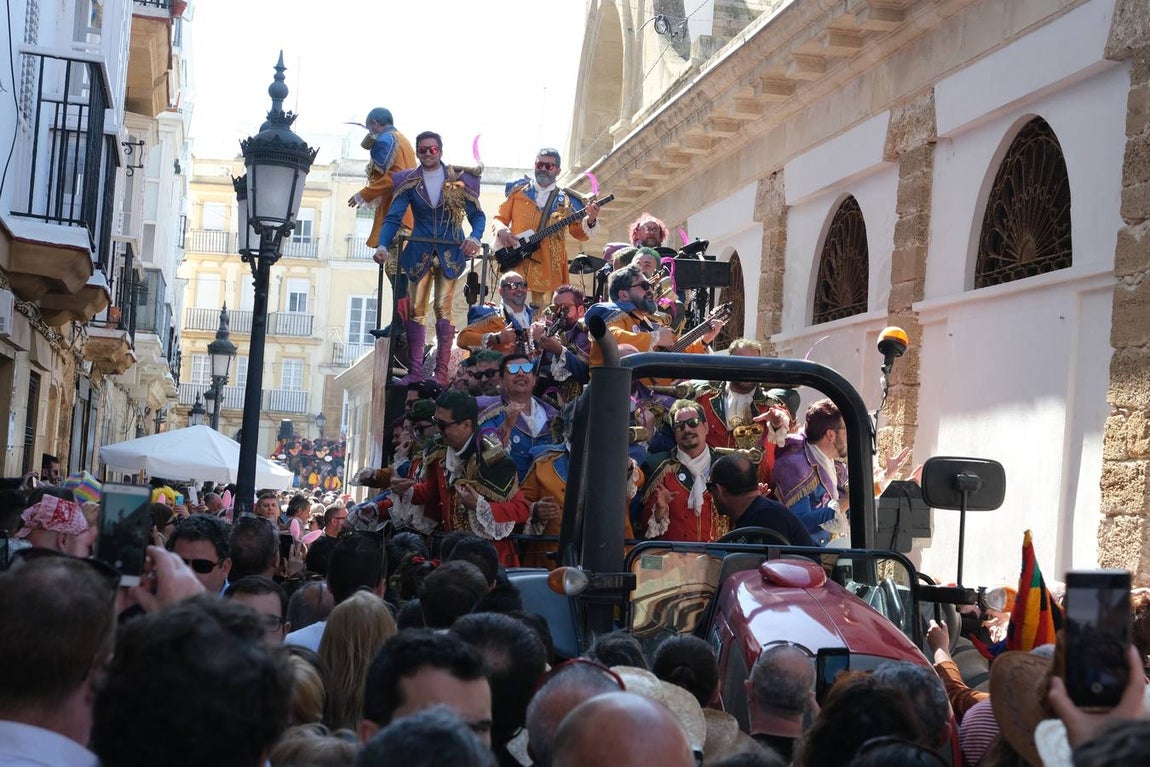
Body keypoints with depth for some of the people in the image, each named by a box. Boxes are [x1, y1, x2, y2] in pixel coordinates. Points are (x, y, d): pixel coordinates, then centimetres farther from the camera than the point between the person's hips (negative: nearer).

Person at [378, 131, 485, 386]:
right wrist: (383, 245, -17)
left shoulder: (459, 179, 0)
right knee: (415, 309, -1)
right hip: (420, 253, 2)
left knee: (443, 308, -8)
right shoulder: (409, 181, 3)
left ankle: (442, 371, -4)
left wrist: (474, 238, -16)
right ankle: (415, 370, 4)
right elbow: (394, 218, -2)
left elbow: (477, 215, 4)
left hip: (450, 253, -2)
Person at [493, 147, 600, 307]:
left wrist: (590, 221, -12)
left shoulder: (566, 200, 9)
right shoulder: (518, 190, 11)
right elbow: (500, 218, 13)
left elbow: (579, 233, 9)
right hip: (515, 265, 0)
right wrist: (502, 230, -9)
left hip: (547, 270, 0)